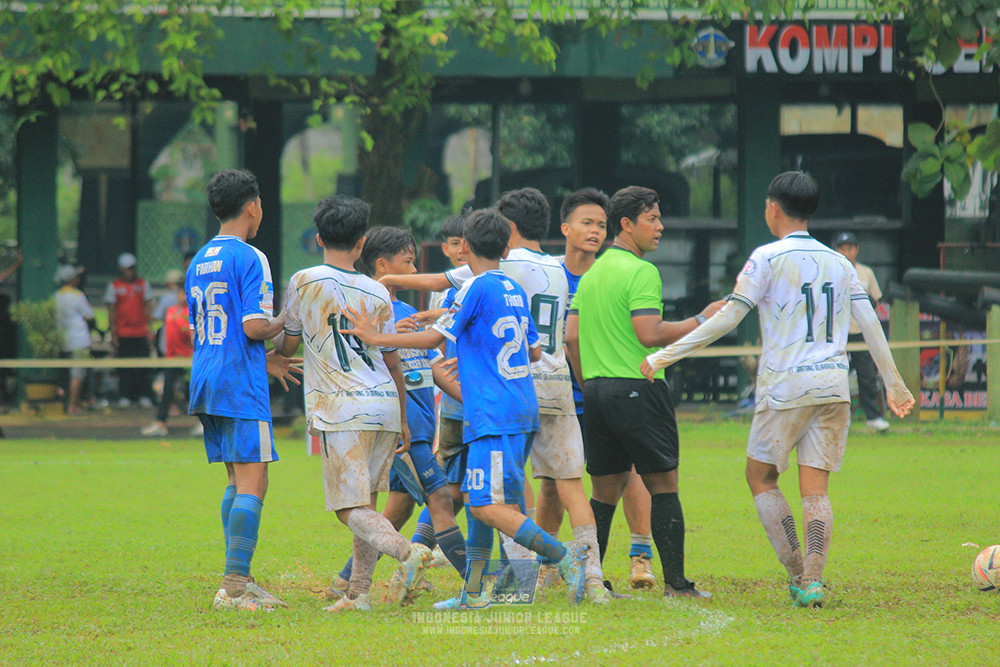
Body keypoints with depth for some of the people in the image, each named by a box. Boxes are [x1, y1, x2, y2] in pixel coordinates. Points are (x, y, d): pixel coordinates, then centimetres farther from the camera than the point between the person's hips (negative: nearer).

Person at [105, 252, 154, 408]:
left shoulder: (142, 284, 10)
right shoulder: (114, 286, 4)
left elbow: (148, 307, 13)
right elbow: (111, 312, 3)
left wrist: (149, 329, 6)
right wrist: (113, 335, -2)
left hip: (140, 332, 1)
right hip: (122, 334, -1)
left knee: (142, 366, -1)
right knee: (124, 367, -1)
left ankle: (144, 396, 5)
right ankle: (124, 396, 5)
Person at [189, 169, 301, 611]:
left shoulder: (199, 262, 16)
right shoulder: (249, 259, -11)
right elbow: (254, 327, -19)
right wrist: (285, 322, 2)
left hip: (206, 385, 9)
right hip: (241, 386, -9)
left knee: (238, 482, 14)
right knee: (252, 484, -8)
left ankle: (239, 582, 12)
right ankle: (234, 587, -13)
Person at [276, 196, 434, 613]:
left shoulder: (304, 282, -1)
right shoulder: (377, 293, 8)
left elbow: (289, 345, 9)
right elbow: (394, 363, 13)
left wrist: (273, 347, 34)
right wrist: (402, 422, 22)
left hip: (341, 407, -5)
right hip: (385, 405, 5)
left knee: (352, 509, -7)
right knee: (365, 502, 15)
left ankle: (408, 552, -32)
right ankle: (359, 592, 11)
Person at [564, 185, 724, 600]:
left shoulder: (592, 274, 15)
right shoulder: (641, 272, -10)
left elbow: (572, 337, 14)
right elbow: (650, 334, -19)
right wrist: (701, 320, -10)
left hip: (596, 391, 7)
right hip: (638, 389, -7)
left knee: (606, 490, 11)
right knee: (663, 486, -1)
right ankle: (675, 583, -3)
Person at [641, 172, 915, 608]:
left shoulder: (768, 258, -4)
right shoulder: (839, 264, 13)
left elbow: (728, 318, -7)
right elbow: (870, 325, 12)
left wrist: (665, 356, -3)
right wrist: (894, 384, 21)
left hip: (785, 388, -4)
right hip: (833, 387, 4)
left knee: (760, 475, 10)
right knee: (815, 488, 4)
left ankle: (796, 572, 1)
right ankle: (812, 582, -8)